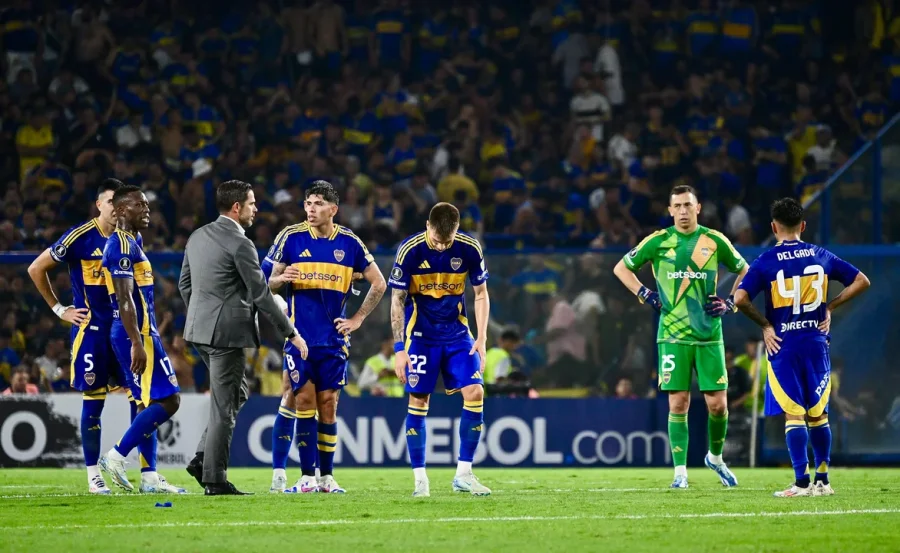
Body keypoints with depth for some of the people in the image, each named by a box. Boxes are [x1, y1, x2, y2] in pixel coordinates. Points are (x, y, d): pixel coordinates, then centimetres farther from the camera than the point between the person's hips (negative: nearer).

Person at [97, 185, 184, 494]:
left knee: (149, 404, 10)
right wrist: (137, 343, -25)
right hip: (136, 333, -10)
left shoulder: (130, 243, 18)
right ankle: (116, 457, -8)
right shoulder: (122, 245, -14)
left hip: (140, 333, 10)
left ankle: (150, 479, 11)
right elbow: (125, 300, -21)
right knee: (167, 401, -11)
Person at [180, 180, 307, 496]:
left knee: (238, 395, 20)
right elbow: (260, 294, -14)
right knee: (224, 406, -2)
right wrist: (291, 333, -7)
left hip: (200, 329, 8)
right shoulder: (240, 244, -14)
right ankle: (214, 479, 1)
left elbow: (184, 284, 17)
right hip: (227, 332, -8)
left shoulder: (198, 237, 10)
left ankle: (203, 458, 11)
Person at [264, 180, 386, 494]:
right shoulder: (291, 237, 0)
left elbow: (378, 284, 12)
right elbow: (268, 284, 4)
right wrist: (281, 279, -19)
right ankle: (307, 476, -1)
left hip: (333, 339, 1)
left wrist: (358, 319, 6)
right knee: (303, 399, -7)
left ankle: (327, 477, 10)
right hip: (299, 336, -1)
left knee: (328, 405, 2)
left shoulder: (349, 242, 3)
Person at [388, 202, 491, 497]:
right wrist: (399, 348, -12)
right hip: (420, 336, -2)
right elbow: (397, 301, -9)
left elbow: (481, 294, 3)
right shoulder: (409, 251, -16)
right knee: (418, 401, -4)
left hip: (457, 334, 2)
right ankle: (420, 478, 4)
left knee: (475, 392, -10)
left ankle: (464, 474, -1)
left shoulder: (469, 249, -9)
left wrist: (482, 338, -5)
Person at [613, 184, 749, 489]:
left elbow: (745, 271, 17)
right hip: (673, 335, -1)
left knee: (717, 404, -1)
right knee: (678, 404, -4)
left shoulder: (715, 241, 3)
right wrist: (645, 295, 0)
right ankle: (680, 472, 1)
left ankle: (716, 457, 24)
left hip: (709, 335, 1)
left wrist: (731, 302, 4)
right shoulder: (658, 241, 1)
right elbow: (621, 268, 12)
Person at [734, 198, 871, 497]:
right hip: (816, 342, 3)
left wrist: (765, 325, -3)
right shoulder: (821, 256, 5)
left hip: (783, 346, -3)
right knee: (818, 415, 12)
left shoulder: (766, 262, -6)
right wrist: (829, 307, 10)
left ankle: (802, 482, -8)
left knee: (793, 414, -2)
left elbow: (740, 299, -16)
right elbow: (861, 281, 9)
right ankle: (822, 480, 14)